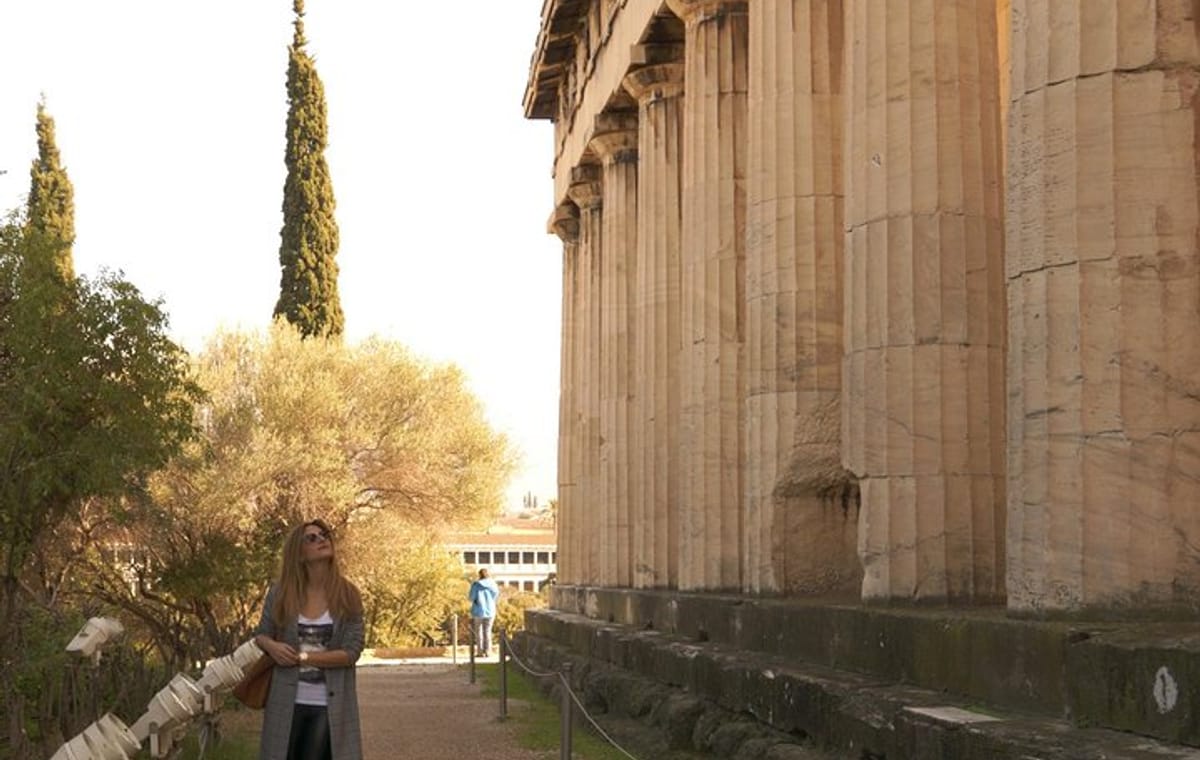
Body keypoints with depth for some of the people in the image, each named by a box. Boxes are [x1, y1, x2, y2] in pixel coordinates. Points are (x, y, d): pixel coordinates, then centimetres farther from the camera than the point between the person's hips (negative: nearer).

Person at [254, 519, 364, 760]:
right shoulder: (280, 593, -1)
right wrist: (271, 646, -15)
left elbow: (351, 652, -9)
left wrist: (302, 657, -15)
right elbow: (260, 635, 9)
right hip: (287, 701, 1)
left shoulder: (347, 595, -4)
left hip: (330, 705, -1)